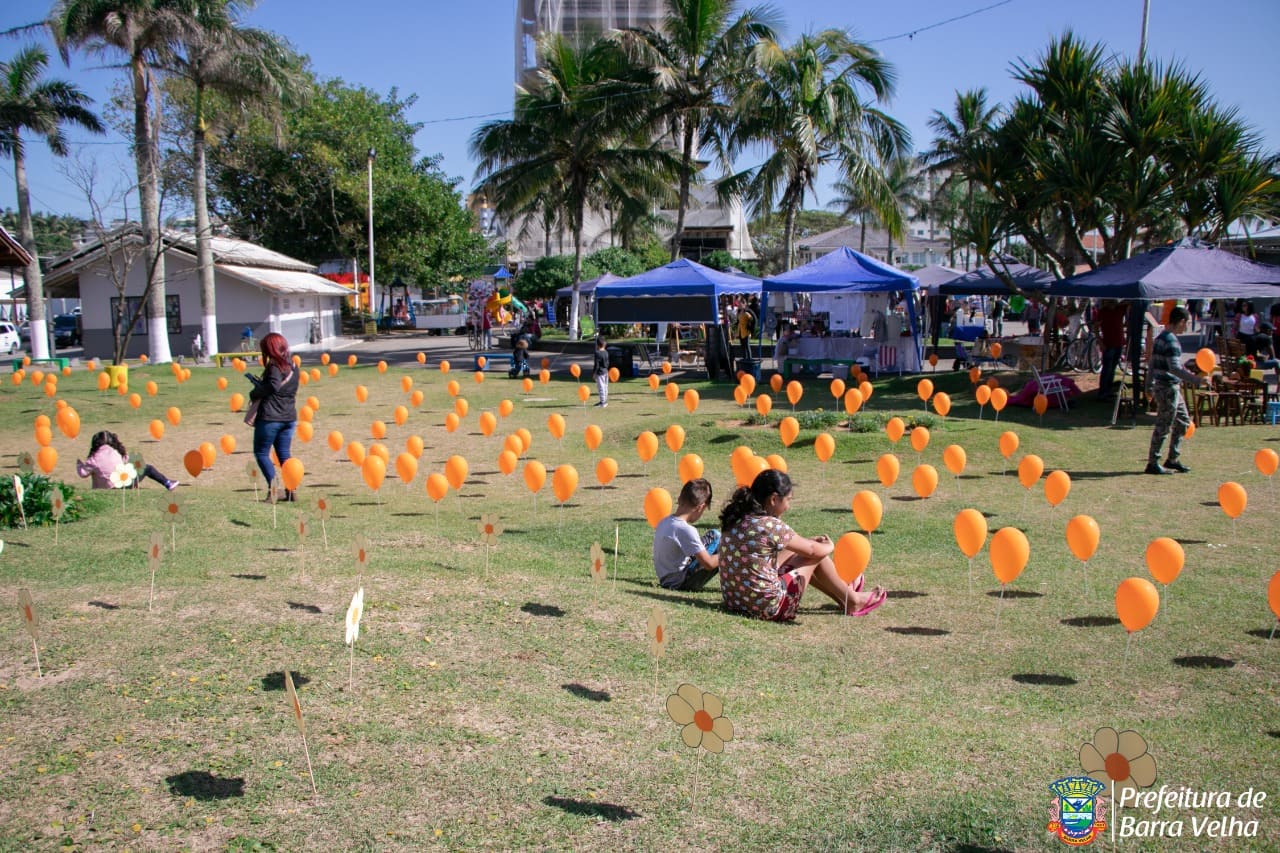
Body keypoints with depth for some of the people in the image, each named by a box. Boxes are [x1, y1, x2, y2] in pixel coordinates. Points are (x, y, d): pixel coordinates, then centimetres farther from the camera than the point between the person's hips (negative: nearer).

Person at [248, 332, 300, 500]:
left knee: (261, 453, 4)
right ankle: (290, 490, 10)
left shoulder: (274, 365, -12)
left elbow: (273, 386, -27)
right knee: (284, 453, 14)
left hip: (270, 417, -7)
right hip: (289, 417, 7)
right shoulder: (292, 365, 11)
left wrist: (255, 393, -12)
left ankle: (273, 489, -8)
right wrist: (259, 382, 17)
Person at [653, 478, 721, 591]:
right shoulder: (686, 530, -24)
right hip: (680, 584, -8)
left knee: (712, 534, 12)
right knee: (717, 537, -5)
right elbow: (708, 564, -22)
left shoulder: (664, 522, 1)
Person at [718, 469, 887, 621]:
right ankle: (852, 601, 30)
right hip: (767, 608, -8)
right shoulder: (771, 526, -20)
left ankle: (843, 594, 41)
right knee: (815, 557, 9)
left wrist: (808, 541, 25)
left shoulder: (737, 519, 3)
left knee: (793, 552, 24)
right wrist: (829, 547, 16)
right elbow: (813, 551, -5)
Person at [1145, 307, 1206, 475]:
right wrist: (1197, 380, -27)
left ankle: (1172, 459, 21)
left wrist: (1149, 386, 22)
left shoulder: (1160, 337, 12)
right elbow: (1175, 368, -25)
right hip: (1168, 388, -10)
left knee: (1183, 421, 16)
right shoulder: (1171, 341, -17)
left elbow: (1152, 363, 17)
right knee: (1163, 426, -3)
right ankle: (1153, 464, 2)